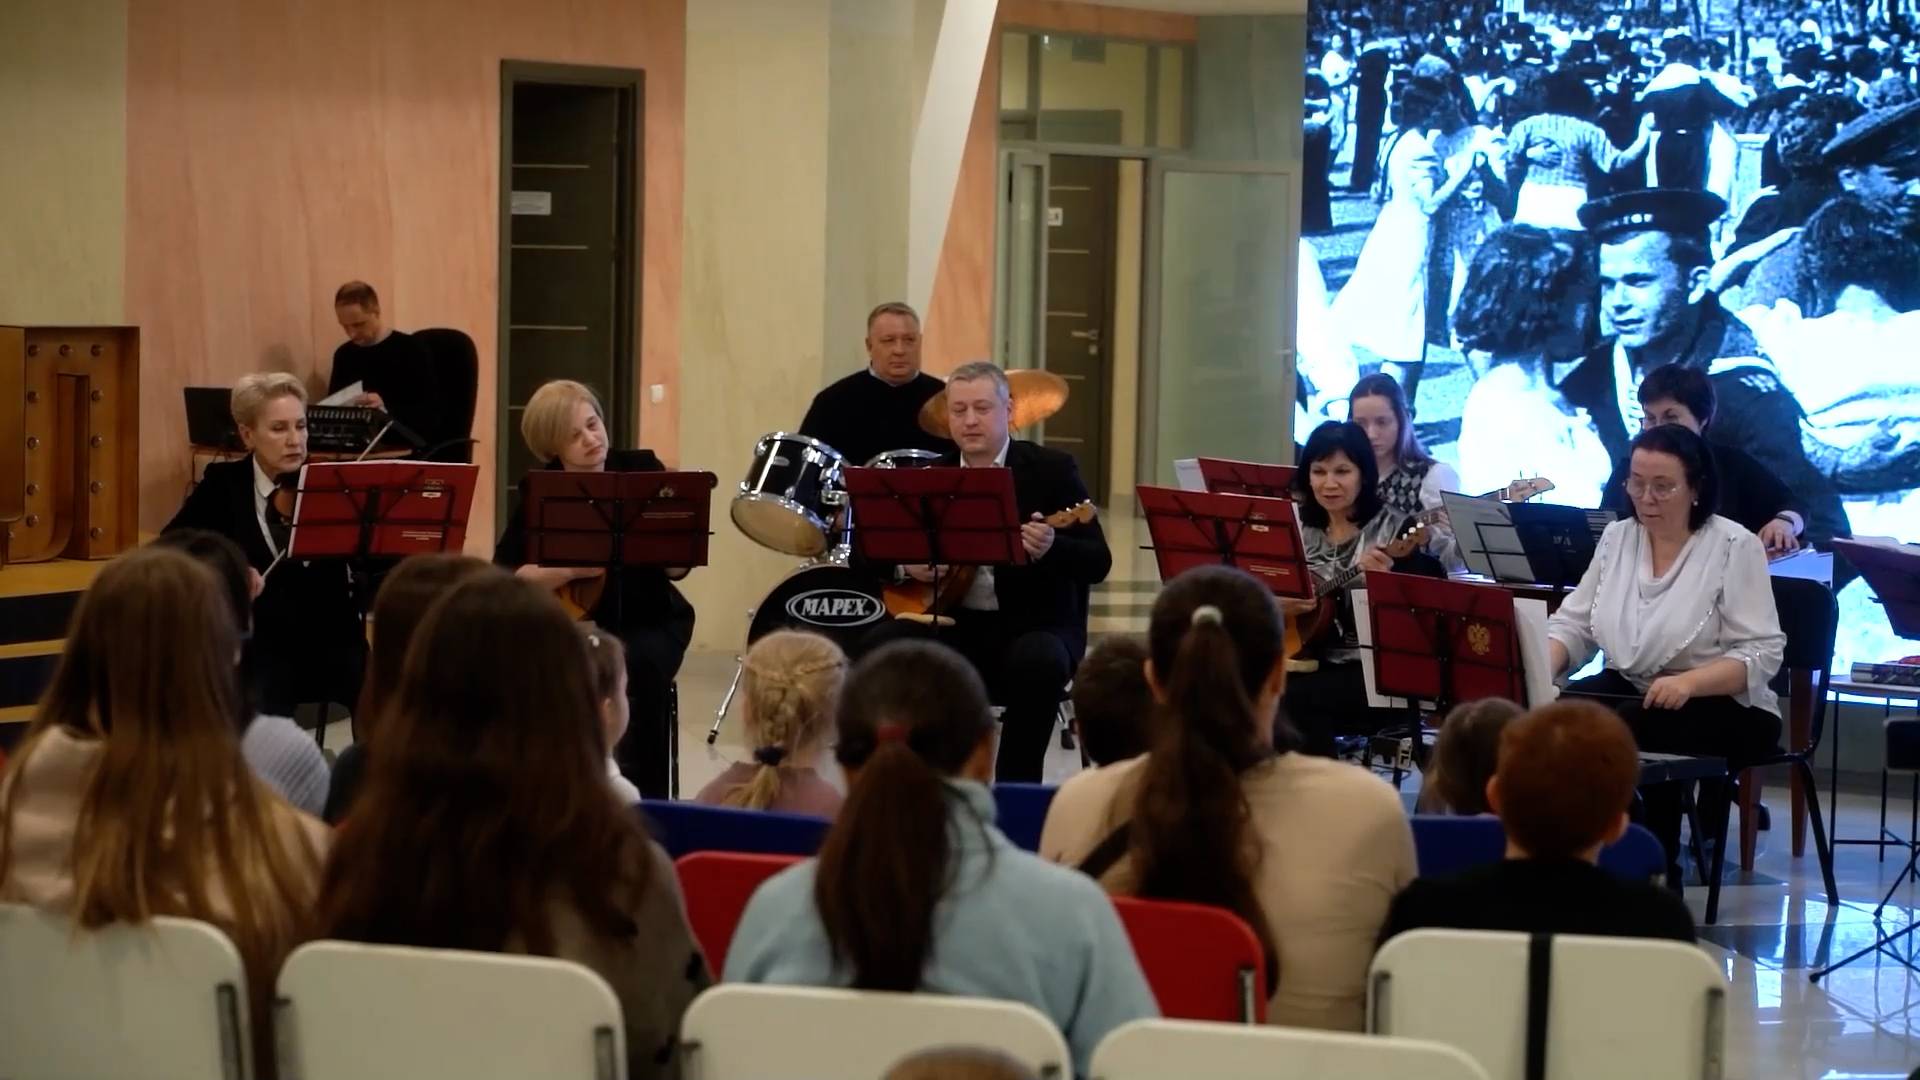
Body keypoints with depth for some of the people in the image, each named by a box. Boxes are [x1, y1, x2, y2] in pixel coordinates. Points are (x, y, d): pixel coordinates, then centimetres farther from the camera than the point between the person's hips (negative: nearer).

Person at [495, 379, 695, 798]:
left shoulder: (641, 469, -3)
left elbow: (678, 567, -4)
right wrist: (571, 568, -24)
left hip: (648, 619, 0)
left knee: (641, 668, -32)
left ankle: (647, 803, -18)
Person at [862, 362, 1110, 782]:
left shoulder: (1052, 470, -3)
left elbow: (1098, 562, -10)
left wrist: (1050, 548, -32)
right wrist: (907, 563, -12)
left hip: (1032, 624, -3)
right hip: (952, 621, 3)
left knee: (1038, 661, -36)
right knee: (882, 646, -23)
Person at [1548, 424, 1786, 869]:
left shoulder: (1735, 547, -9)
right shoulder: (1616, 537, 8)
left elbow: (1761, 654, -14)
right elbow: (1573, 624, 10)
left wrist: (1688, 682, -30)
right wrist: (1542, 667, -13)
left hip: (1722, 704, -5)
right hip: (1628, 688, 5)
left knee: (1633, 726, -34)